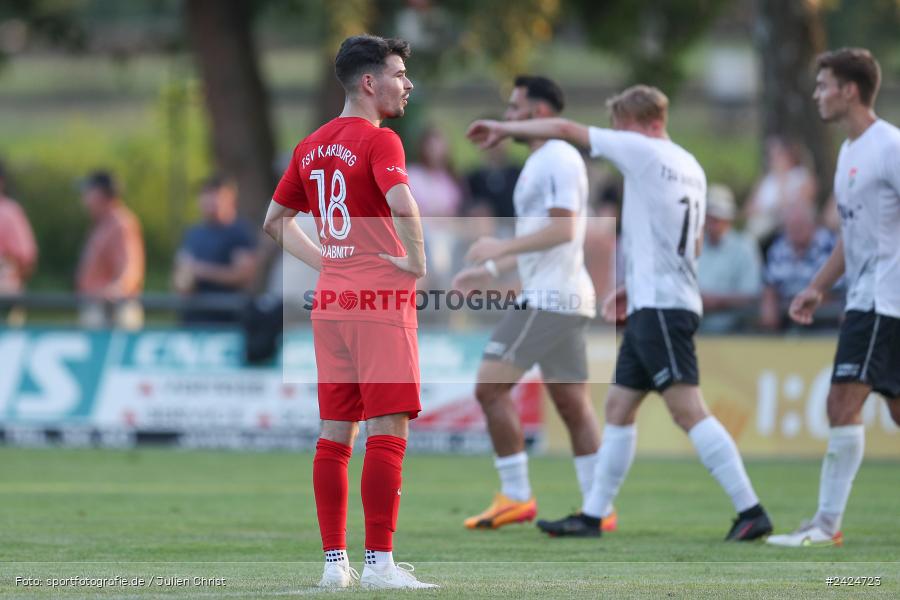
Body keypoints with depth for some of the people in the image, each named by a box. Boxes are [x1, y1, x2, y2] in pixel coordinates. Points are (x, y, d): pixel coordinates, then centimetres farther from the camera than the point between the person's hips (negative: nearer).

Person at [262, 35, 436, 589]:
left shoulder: (311, 147, 13)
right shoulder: (378, 140, -11)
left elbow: (275, 220, 21)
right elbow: (401, 204, -28)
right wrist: (417, 262, -14)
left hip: (330, 301, 8)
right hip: (382, 299, -8)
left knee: (336, 432, 9)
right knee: (388, 429, -6)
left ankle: (335, 561, 11)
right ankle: (379, 562, -9)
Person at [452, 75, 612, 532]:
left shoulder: (558, 159, -10)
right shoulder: (540, 163, 21)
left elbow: (563, 229, -21)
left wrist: (500, 248, -18)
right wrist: (492, 270, 25)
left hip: (549, 299, -10)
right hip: (567, 299, 10)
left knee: (490, 387, -11)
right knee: (573, 405, 7)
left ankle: (516, 496, -11)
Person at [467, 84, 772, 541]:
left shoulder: (644, 151, -8)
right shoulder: (690, 168, 16)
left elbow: (565, 130, -4)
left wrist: (504, 129, 9)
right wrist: (635, 286, 25)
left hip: (660, 308, -10)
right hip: (651, 309, 10)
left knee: (688, 409, -13)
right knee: (619, 406, 13)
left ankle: (750, 511, -18)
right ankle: (592, 516, 17)